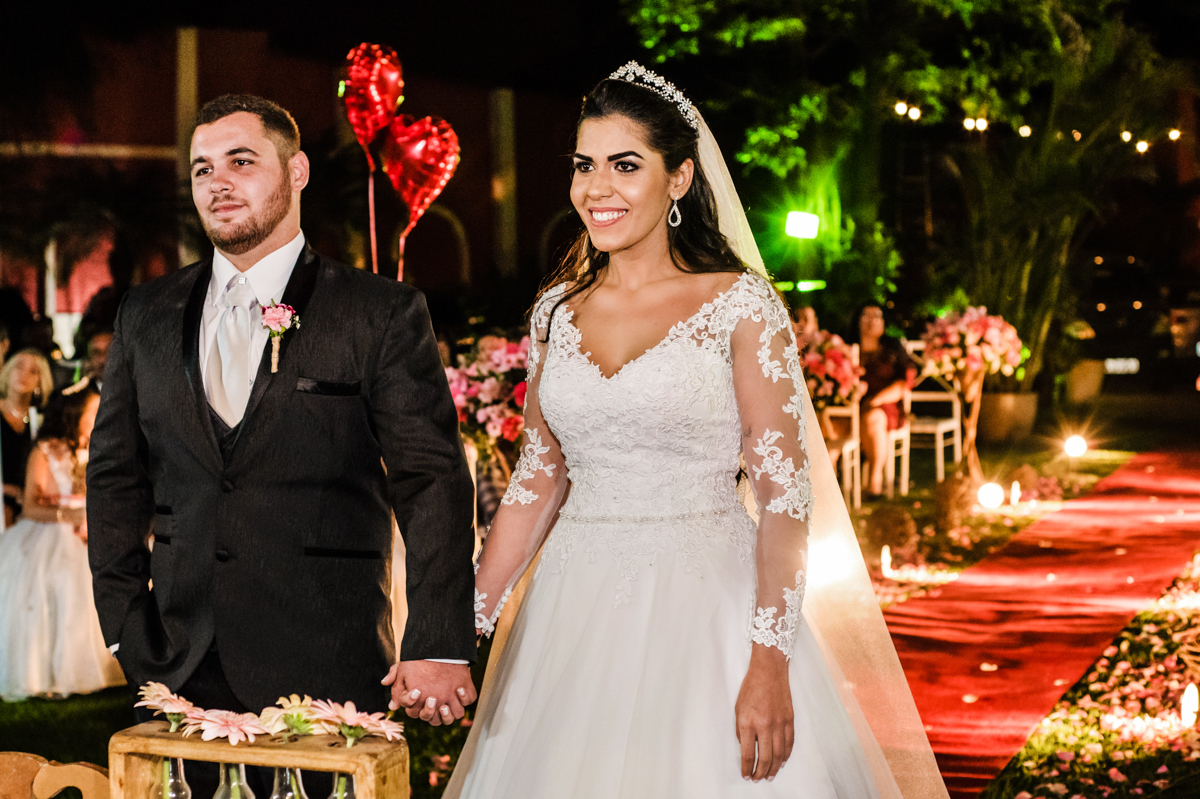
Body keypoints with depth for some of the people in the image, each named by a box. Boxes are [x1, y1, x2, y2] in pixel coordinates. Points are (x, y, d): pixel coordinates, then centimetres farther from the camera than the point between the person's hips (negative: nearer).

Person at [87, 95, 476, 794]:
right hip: (181, 667, 3)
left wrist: (439, 647, -14)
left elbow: (432, 482, -6)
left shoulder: (384, 313, -1)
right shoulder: (147, 317, 12)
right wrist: (126, 625, 5)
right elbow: (117, 475, 15)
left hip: (325, 669, -3)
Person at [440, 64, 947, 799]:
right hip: (576, 619, 4)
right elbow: (537, 480, 13)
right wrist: (467, 623, 5)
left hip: (705, 609, -4)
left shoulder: (739, 305, -6)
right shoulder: (558, 311, 8)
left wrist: (770, 665, -18)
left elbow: (787, 491, -10)